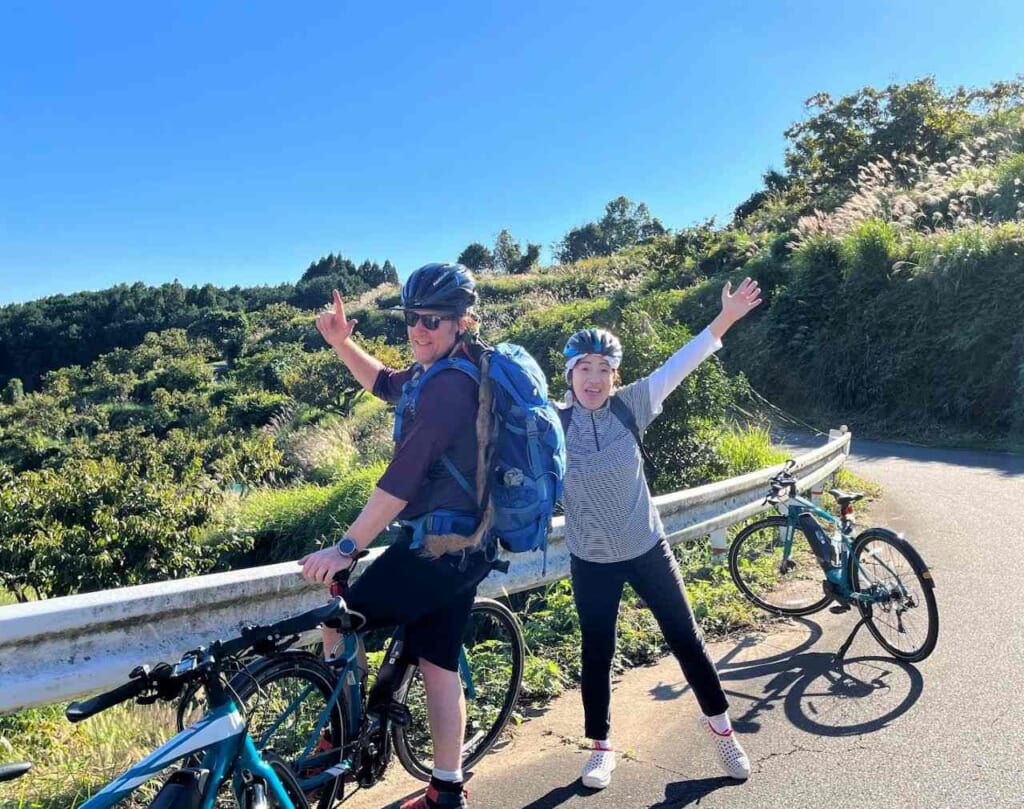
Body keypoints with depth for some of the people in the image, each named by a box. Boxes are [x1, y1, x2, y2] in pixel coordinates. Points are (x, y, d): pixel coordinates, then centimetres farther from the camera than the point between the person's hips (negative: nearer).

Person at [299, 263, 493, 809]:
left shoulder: (447, 387, -20)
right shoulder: (444, 373, 12)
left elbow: (402, 479, -25)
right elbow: (386, 384, 27)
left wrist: (346, 547, -23)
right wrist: (342, 344, 12)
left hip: (436, 544, -10)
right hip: (467, 543, 10)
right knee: (438, 664, 16)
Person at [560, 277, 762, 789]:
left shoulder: (629, 406, -10)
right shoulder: (553, 425, -10)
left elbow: (678, 365, -14)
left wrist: (725, 319, -20)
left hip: (647, 549, 1)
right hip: (591, 560, 0)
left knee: (685, 639, 11)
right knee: (597, 655, 11)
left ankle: (720, 728, 34)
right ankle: (601, 747, 33)